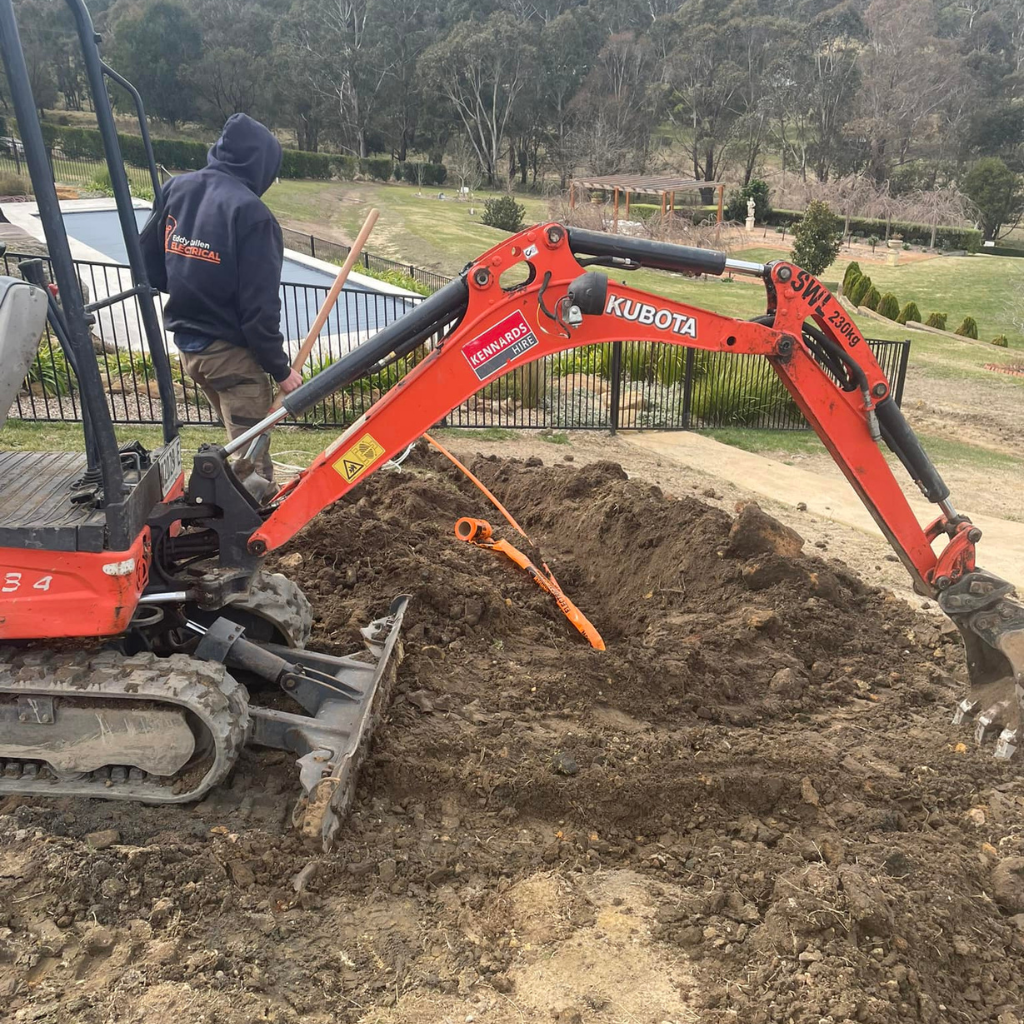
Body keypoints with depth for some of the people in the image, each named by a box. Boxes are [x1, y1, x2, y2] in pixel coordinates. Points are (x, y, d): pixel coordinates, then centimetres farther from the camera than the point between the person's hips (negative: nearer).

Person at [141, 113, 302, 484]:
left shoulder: (177, 188, 2)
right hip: (232, 352, -8)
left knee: (240, 438, 24)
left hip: (186, 344, 8)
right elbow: (260, 307, -20)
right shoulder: (249, 212, -19)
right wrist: (281, 368, -10)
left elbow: (147, 262, 8)